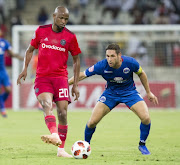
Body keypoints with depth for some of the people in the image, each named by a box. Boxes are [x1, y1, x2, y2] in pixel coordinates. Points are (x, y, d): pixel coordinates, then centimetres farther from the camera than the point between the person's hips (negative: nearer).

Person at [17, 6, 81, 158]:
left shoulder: (70, 37, 3)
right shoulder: (41, 31, 4)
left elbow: (76, 60, 11)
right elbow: (30, 50, 18)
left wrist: (75, 85, 7)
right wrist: (25, 68, 4)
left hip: (61, 78, 1)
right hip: (42, 78, -1)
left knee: (62, 113, -6)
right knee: (47, 105, -26)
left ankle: (61, 149, 4)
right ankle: (55, 136, -49)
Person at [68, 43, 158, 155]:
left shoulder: (130, 63, -25)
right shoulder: (102, 66, -27)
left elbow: (141, 74, -3)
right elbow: (82, 75, -18)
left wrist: (149, 92, 4)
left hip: (129, 91, 0)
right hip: (110, 92, 0)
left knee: (146, 118, -19)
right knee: (93, 121, -11)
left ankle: (142, 144, 8)